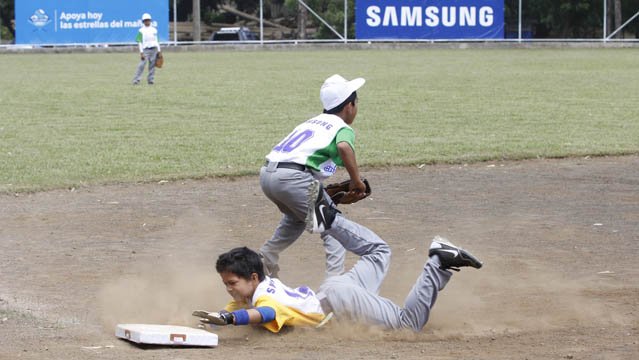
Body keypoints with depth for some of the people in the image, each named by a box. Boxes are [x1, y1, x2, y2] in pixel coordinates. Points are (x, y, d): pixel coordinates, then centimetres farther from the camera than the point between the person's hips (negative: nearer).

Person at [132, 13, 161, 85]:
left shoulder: (154, 30, 12)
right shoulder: (141, 30, 0)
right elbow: (140, 42, -4)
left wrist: (159, 51, 12)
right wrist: (141, 52, -11)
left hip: (154, 49, 4)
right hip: (145, 49, -4)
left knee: (152, 65, 2)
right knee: (142, 64, -12)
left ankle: (151, 79, 8)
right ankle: (136, 80, -12)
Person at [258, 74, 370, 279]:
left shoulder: (312, 121, 28)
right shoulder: (343, 128, 5)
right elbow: (344, 147, -19)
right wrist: (356, 181, -10)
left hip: (266, 173, 8)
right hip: (293, 177, -8)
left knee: (297, 217, 35)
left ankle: (265, 260, 33)